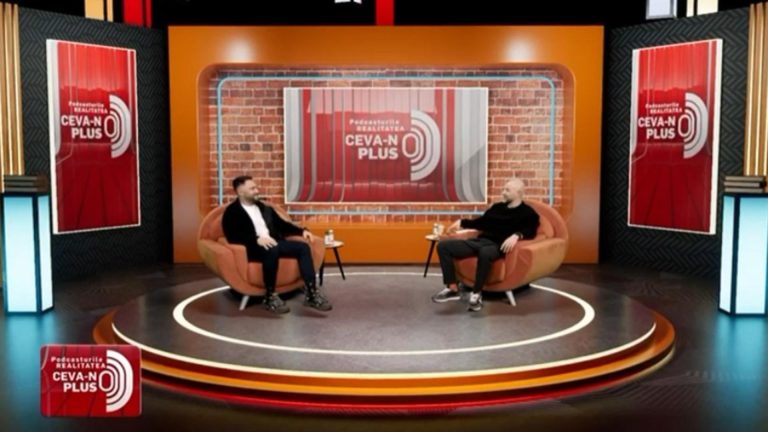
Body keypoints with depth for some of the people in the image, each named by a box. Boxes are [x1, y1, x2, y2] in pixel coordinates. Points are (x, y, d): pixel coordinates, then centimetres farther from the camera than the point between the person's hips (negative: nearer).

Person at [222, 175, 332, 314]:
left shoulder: (264, 208, 24)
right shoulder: (232, 212, 1)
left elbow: (282, 224, 25)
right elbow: (233, 236, -14)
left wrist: (302, 231, 8)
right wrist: (257, 239, -29)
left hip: (273, 243, 7)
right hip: (252, 248, -7)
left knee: (303, 247, -15)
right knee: (272, 250, -39)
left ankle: (311, 293, -19)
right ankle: (270, 297, -25)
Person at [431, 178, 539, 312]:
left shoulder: (527, 213, 6)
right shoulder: (497, 207, 27)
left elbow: (531, 231, -11)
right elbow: (481, 222, 37)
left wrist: (517, 235, -31)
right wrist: (462, 222, 26)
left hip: (497, 246, -7)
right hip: (480, 241, 7)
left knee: (485, 253, -45)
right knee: (443, 246, -11)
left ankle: (476, 293, -30)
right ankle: (452, 289, -13)